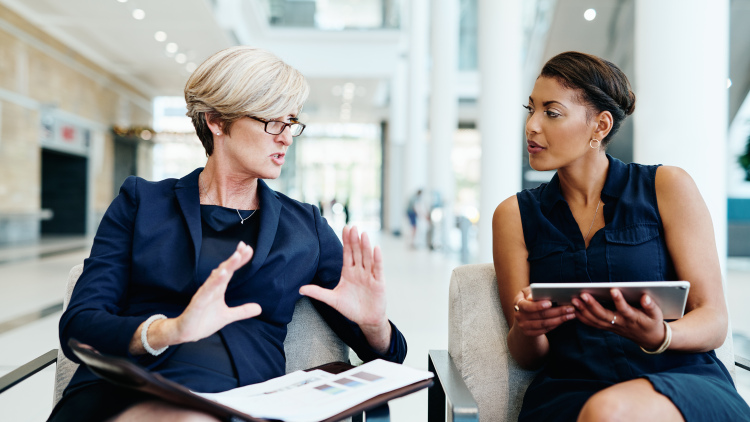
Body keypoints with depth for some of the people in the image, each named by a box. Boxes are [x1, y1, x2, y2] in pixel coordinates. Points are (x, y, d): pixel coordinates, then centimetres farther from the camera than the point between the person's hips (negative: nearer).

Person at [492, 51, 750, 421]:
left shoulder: (667, 187, 5)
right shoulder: (515, 215, 9)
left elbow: (713, 321, 1)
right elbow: (527, 356, 7)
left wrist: (658, 336, -21)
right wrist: (525, 330, -18)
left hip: (684, 381, -1)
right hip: (572, 388, 1)